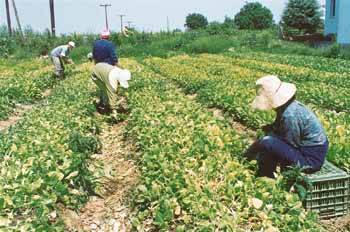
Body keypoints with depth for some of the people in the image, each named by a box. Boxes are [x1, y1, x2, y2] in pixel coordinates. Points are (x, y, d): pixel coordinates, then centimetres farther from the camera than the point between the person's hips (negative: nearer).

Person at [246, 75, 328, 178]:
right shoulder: (286, 107, 4)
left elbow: (292, 144, -18)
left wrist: (270, 131, -8)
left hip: (310, 161, -10)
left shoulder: (290, 115, -26)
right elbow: (278, 130, 15)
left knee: (267, 142, -21)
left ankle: (264, 177, 0)